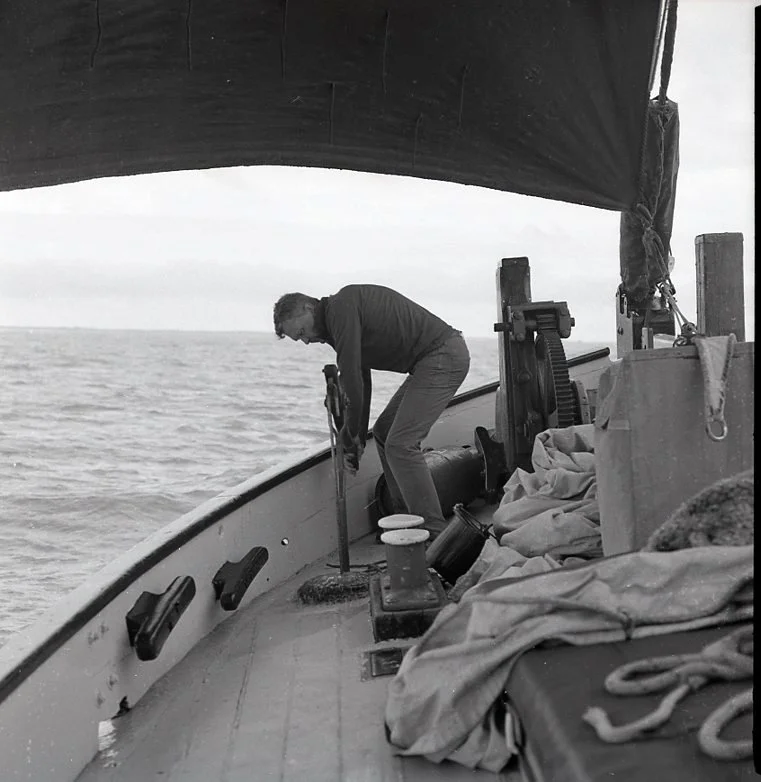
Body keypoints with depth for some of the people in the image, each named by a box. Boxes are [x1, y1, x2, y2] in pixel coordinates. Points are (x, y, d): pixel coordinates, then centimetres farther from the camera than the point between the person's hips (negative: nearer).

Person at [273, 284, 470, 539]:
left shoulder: (341, 307, -14)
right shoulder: (336, 320, 19)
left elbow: (351, 376, -16)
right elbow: (361, 380, 24)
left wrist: (350, 435, -5)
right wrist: (358, 439, 23)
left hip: (443, 357, -11)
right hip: (433, 358, 11)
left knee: (400, 444, -15)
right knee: (383, 432, 16)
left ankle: (434, 534, -12)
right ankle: (407, 518, 19)